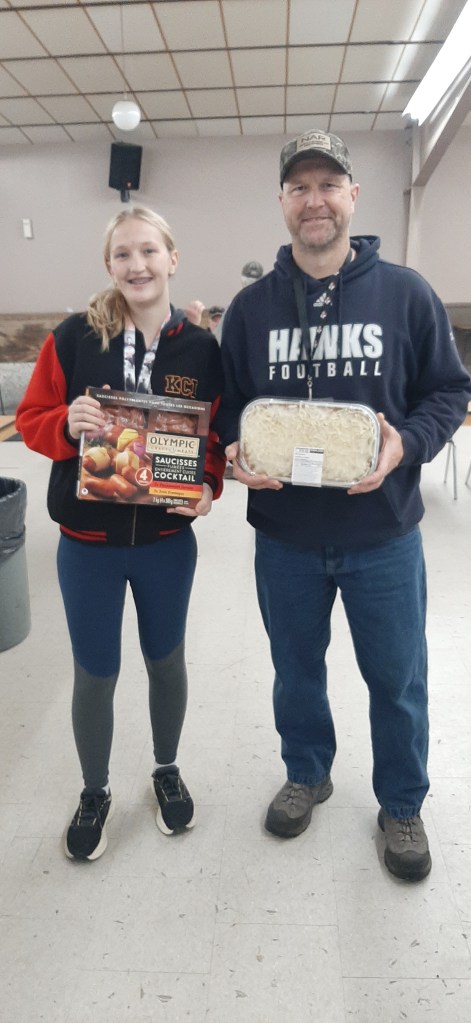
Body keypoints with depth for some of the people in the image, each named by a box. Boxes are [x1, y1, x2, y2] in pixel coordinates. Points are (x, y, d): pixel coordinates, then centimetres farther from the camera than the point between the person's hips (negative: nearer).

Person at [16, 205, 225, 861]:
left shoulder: (202, 349, -4)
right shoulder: (74, 338, -7)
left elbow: (218, 438, 2)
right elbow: (30, 419, -2)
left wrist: (208, 488, -17)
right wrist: (68, 424, -24)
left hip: (168, 541, 1)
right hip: (88, 542, -1)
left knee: (166, 659, 18)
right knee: (94, 674, 11)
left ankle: (167, 770, 45)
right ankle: (95, 794, 37)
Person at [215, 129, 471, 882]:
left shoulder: (405, 294, -3)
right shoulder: (251, 305, 3)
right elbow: (227, 404, 8)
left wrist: (406, 445, -19)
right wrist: (237, 453, -13)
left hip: (382, 534, -1)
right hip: (284, 534, 2)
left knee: (396, 679, 14)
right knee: (296, 669, 20)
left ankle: (402, 805, 40)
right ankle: (306, 774, 47)